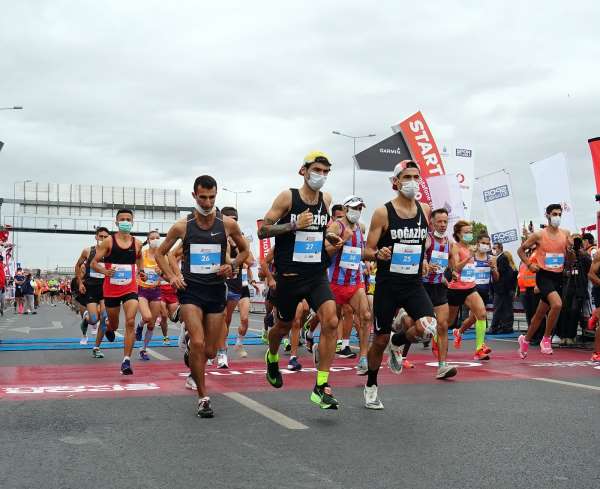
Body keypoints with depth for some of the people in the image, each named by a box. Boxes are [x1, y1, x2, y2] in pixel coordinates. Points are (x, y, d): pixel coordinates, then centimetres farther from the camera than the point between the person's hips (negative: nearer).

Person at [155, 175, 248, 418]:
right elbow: (160, 253, 12)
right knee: (198, 343, -19)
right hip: (191, 289, -2)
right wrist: (172, 277, -2)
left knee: (209, 351, 7)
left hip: (216, 290, 2)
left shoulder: (228, 224, 0)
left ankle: (189, 343, 44)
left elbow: (244, 250, 16)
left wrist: (232, 265, -3)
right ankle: (203, 398, -6)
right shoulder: (182, 226, -1)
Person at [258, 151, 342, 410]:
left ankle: (321, 387, -9)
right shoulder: (287, 197, -9)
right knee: (284, 326, 14)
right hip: (290, 274, -3)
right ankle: (272, 358, 50)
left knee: (331, 321, -16)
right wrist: (294, 225, -22)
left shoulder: (326, 199, 6)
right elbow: (262, 231, -10)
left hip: (318, 274, 3)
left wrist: (328, 237, 7)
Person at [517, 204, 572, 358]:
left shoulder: (565, 234, 5)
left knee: (540, 313, 13)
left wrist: (573, 246, -9)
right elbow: (521, 250, 5)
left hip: (558, 277, 5)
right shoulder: (538, 235, -6)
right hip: (544, 275, -5)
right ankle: (546, 339, -12)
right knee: (557, 304, -28)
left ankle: (525, 339, 32)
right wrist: (529, 265, -8)